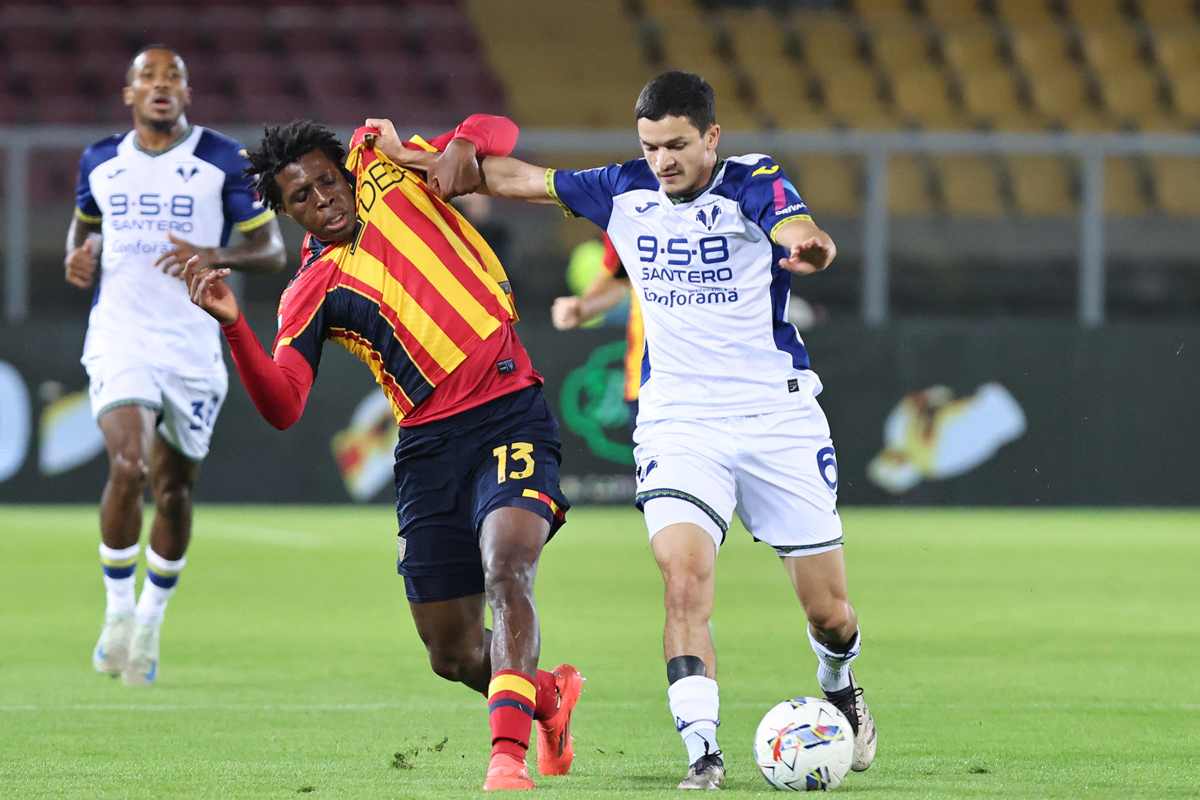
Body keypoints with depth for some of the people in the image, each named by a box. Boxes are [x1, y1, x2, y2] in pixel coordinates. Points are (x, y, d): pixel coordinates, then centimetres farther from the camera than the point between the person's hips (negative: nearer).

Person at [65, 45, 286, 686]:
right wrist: (79, 254, 3)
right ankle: (117, 611, -4)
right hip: (118, 339, 0)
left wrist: (215, 255, -22)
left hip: (191, 345, 0)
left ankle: (151, 622, 27)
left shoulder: (224, 161, -2)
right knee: (127, 465, -20)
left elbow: (272, 251, -2)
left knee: (174, 488, 6)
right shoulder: (101, 162, 8)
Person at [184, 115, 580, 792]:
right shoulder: (312, 293, 5)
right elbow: (283, 407, -8)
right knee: (454, 656, 6)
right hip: (429, 445, 3)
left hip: (510, 413, -3)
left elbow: (499, 131, 15)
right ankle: (551, 695, 37)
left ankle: (509, 754, -36)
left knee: (507, 569, -28)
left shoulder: (385, 164, 8)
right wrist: (233, 325, -22)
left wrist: (462, 148, -8)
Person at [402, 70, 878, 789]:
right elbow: (516, 178, 12)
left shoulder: (753, 184, -10)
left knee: (828, 609, 6)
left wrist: (809, 247, -57)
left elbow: (801, 234, -32)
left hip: (778, 419, -2)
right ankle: (703, 750, -21)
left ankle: (840, 687, 39)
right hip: (678, 425, 2)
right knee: (685, 581, -23)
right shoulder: (625, 192, 1)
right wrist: (404, 156, 11)